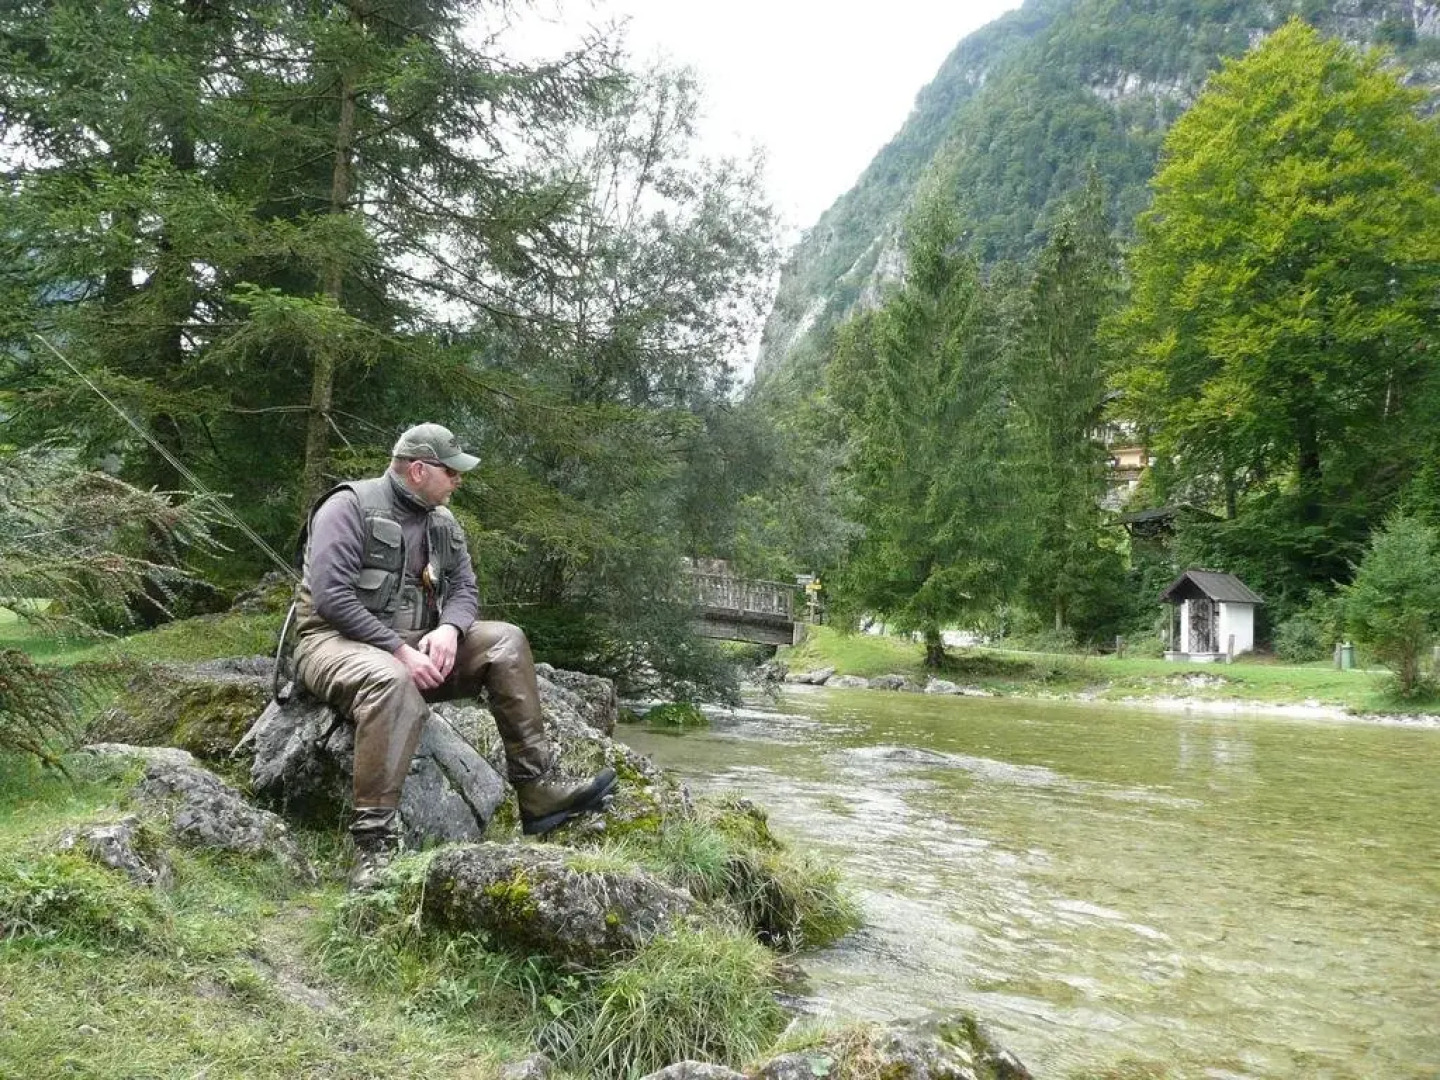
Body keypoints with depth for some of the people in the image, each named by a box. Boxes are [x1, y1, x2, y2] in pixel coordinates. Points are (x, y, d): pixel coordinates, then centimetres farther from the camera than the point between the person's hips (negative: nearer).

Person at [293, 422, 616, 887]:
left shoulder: (442, 523, 12)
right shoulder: (350, 507, -11)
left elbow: (465, 590, 9)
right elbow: (331, 597, -21)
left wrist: (448, 629, -15)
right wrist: (399, 652, -25)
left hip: (412, 644, 7)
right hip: (337, 641, -7)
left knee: (505, 641, -11)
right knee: (392, 681, -41)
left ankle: (537, 789, -14)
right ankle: (375, 844, -39)